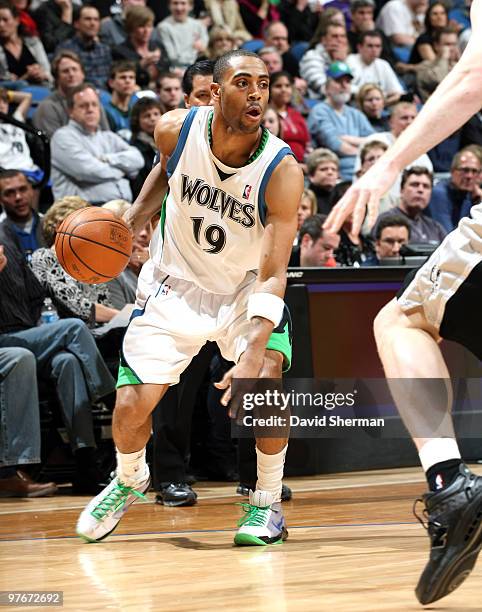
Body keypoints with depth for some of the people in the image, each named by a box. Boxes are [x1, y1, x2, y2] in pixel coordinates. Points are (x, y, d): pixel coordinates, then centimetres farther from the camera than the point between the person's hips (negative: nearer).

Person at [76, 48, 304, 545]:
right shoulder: (177, 130, -19)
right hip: (176, 283, 2)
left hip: (246, 289, -2)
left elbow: (273, 275, -32)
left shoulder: (282, 171, -28)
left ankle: (267, 501, -4)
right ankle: (129, 479, 29)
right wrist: (133, 220, -3)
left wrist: (253, 355, -45)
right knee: (131, 408, -6)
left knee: (267, 379, -28)